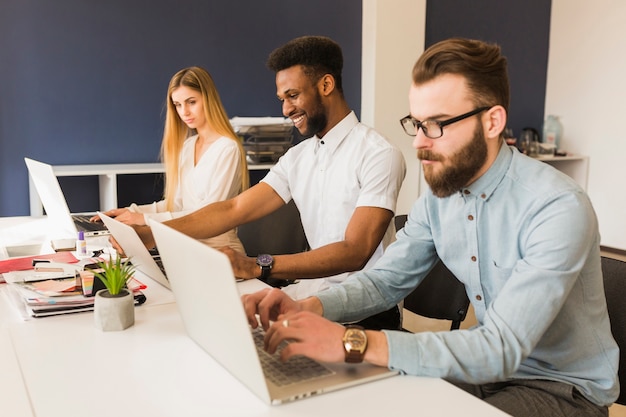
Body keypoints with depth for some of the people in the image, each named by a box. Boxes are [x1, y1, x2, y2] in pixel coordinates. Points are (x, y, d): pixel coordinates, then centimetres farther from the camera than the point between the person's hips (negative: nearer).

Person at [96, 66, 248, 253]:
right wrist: (132, 211, 3)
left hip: (219, 251, -6)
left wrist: (147, 219, -17)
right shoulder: (187, 146, 14)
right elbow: (177, 202, 14)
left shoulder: (227, 148, -12)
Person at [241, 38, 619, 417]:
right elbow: (386, 279, -1)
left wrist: (353, 343, -41)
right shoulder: (439, 195, -5)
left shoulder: (559, 208, -27)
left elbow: (501, 349, -33)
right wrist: (309, 308, -21)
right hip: (489, 366, 6)